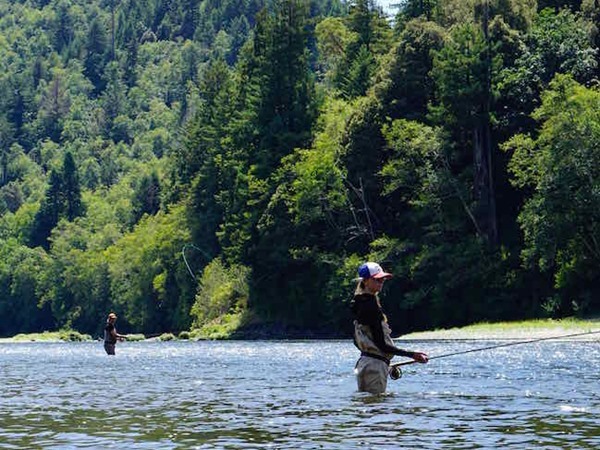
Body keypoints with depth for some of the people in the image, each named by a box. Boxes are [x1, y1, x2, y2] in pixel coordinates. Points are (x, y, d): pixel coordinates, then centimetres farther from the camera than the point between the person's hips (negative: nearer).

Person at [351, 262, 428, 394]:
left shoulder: (359, 303, 12)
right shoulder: (371, 306, -18)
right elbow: (382, 345, -20)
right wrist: (412, 355, -21)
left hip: (363, 362, 10)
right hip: (376, 363, -10)